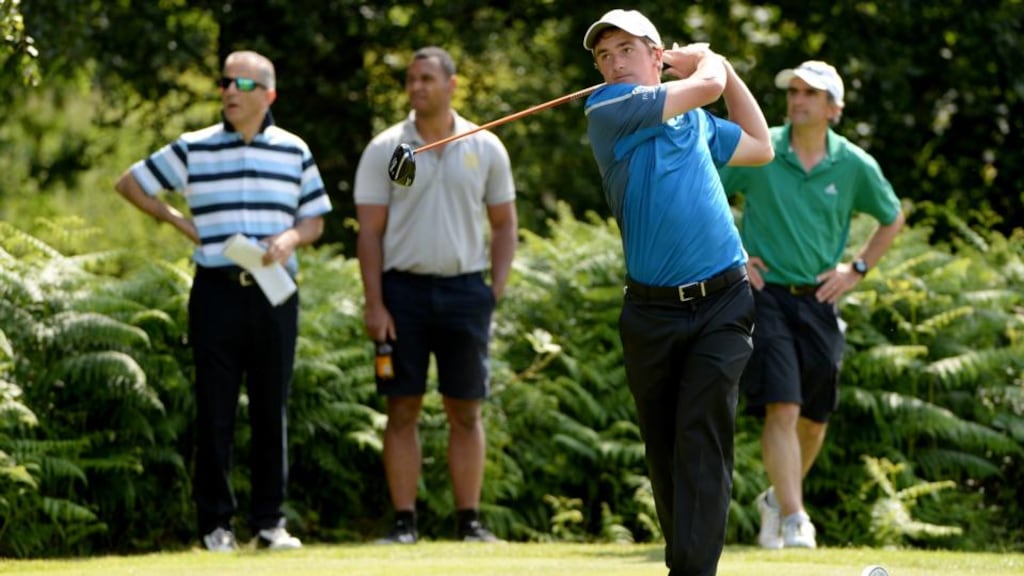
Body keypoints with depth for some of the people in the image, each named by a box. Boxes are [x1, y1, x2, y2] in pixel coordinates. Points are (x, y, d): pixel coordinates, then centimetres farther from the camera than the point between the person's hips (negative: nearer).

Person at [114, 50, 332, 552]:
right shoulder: (193, 150, 4)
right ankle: (216, 523, 5)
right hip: (216, 289, -1)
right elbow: (130, 183, 13)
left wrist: (291, 237, -9)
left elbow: (315, 220, 12)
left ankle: (269, 520, 10)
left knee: (272, 409, 4)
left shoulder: (294, 152, 8)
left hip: (274, 293, 1)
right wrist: (177, 221, 4)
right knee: (215, 410, -1)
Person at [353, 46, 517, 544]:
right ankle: (404, 521, 0)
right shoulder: (385, 149, 2)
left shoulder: (485, 148, 7)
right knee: (402, 409, -2)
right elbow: (369, 230, 0)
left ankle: (469, 519, 5)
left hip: (465, 288, 1)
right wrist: (374, 303, -8)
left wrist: (497, 291, 1)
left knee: (466, 411, 1)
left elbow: (504, 224, 13)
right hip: (404, 287, -1)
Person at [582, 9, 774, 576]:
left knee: (702, 435, -13)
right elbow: (704, 85, -9)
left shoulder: (696, 122, 14)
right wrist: (709, 62, 14)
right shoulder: (607, 110, -3)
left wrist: (723, 67, 25)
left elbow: (760, 147, 32)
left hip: (721, 302, 1)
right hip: (651, 311, -1)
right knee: (662, 446, 5)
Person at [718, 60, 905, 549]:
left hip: (819, 302, 3)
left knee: (814, 418, 11)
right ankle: (794, 519, -17)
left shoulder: (855, 166, 0)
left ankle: (777, 500, 35)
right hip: (766, 294, -3)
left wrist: (856, 270, 8)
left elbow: (892, 219, 17)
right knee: (782, 410, -16)